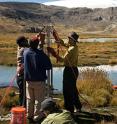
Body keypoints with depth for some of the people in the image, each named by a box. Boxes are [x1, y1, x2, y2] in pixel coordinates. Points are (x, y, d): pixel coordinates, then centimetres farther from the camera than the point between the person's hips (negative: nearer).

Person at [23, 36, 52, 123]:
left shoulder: (26, 53, -1)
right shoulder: (40, 54, -16)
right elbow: (49, 66, -13)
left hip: (29, 81, 5)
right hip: (39, 81, -5)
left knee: (30, 99, 16)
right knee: (39, 100, 4)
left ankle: (29, 116, 24)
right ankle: (37, 117, 9)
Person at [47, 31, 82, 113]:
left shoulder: (72, 49, -20)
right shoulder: (75, 47, 8)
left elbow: (63, 60, -22)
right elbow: (63, 43, 18)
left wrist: (54, 53, -20)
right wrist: (56, 36, 13)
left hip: (69, 70, -10)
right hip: (74, 70, 10)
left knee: (67, 90, -1)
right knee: (73, 89, 20)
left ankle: (69, 109, 5)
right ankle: (78, 107, 31)